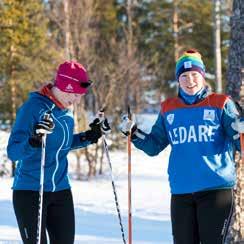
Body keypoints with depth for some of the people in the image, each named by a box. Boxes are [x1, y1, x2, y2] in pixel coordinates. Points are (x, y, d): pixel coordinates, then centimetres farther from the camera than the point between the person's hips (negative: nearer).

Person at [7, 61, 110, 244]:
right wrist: (34, 140, -39)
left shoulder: (67, 111, 6)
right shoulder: (33, 107, -16)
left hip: (61, 191, 7)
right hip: (30, 192, -7)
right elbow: (13, 152, -21)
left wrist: (90, 136, 11)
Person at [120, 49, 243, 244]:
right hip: (181, 192, 4)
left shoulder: (221, 105, 1)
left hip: (216, 189, -4)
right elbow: (153, 146, 15)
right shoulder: (168, 109, 11)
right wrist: (133, 132, 1)